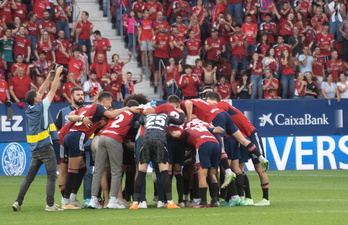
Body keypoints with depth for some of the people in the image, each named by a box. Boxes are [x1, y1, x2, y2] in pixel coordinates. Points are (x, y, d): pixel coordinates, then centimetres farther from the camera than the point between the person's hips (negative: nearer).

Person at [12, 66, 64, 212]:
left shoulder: (30, 109, 8)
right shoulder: (41, 107, -9)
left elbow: (41, 91, 20)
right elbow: (53, 90, -3)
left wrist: (49, 76, 23)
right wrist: (57, 75, 6)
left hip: (34, 149, 7)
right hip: (45, 147, -7)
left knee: (29, 176, 10)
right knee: (51, 176, -3)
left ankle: (18, 202, 4)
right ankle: (50, 204, -7)